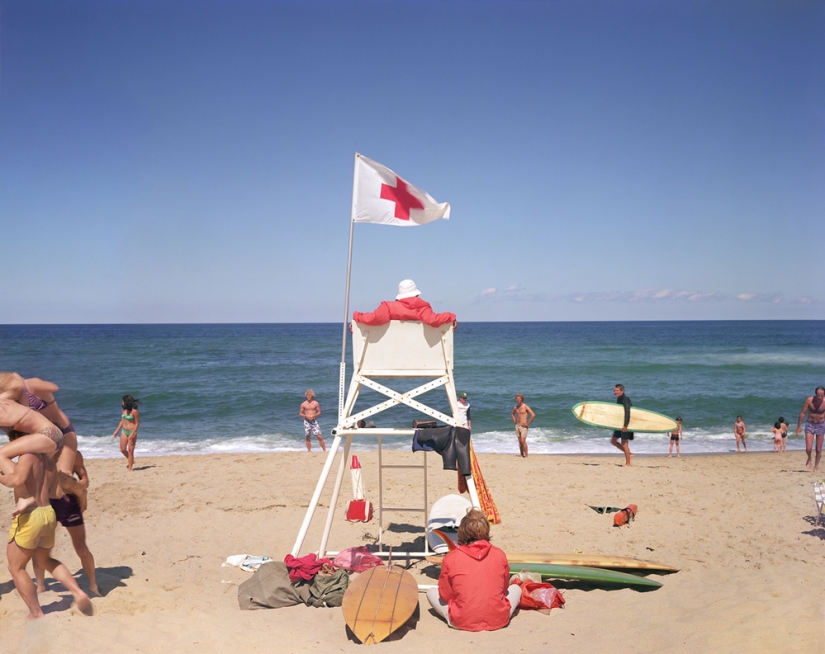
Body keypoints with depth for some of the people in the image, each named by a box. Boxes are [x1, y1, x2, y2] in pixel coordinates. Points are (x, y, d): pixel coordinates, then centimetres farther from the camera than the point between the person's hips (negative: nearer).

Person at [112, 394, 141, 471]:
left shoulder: (134, 411, -16)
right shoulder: (124, 409, 6)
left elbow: (137, 423, -14)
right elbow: (122, 421, 15)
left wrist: (132, 434, -19)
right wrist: (116, 431, 14)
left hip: (132, 432, -7)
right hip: (124, 431, 7)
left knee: (130, 451, -4)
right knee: (123, 450, 6)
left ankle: (130, 468, 1)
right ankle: (130, 460, 33)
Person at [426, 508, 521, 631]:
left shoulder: (450, 558, -8)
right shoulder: (499, 555, -3)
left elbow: (444, 595, 1)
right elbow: (504, 587, 11)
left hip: (462, 623, -1)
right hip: (498, 621, 2)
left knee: (431, 592, 20)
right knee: (515, 588, 28)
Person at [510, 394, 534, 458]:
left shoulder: (525, 407, -11)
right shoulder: (516, 407, 10)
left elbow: (533, 415, -18)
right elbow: (512, 413, 31)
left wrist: (527, 423, -15)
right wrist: (514, 420, 15)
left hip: (523, 426, -7)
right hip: (517, 426, 7)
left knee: (523, 441, -13)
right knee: (519, 441, 9)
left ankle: (526, 455, -8)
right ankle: (521, 454, 15)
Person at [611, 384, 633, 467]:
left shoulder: (625, 399, -17)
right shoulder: (618, 399, 12)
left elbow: (627, 412, -27)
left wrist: (625, 425, -33)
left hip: (625, 425, -9)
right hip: (619, 424, 9)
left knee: (624, 444, -5)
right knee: (613, 441, 11)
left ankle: (627, 463, 3)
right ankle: (628, 454, 20)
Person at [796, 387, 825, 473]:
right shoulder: (809, 400, -15)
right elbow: (802, 413, -5)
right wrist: (799, 426, -2)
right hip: (810, 425, 0)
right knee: (808, 448, -10)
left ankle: (816, 465, 30)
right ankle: (809, 458, 24)